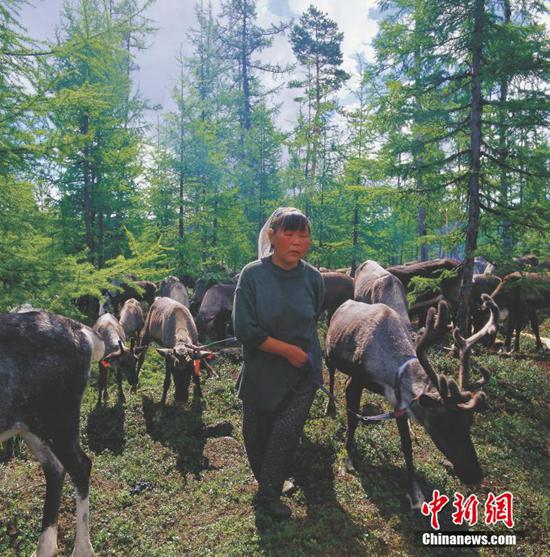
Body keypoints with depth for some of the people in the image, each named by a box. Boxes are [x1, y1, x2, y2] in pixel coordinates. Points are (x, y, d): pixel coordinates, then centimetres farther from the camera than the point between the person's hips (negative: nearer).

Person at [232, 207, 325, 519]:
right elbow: (244, 329, -19)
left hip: (304, 371, 1)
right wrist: (287, 349, -18)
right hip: (261, 373, -1)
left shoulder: (313, 278, -6)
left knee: (287, 432, -5)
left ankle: (270, 494, 18)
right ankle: (264, 482, 44)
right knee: (258, 434, 15)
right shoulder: (253, 275, -15)